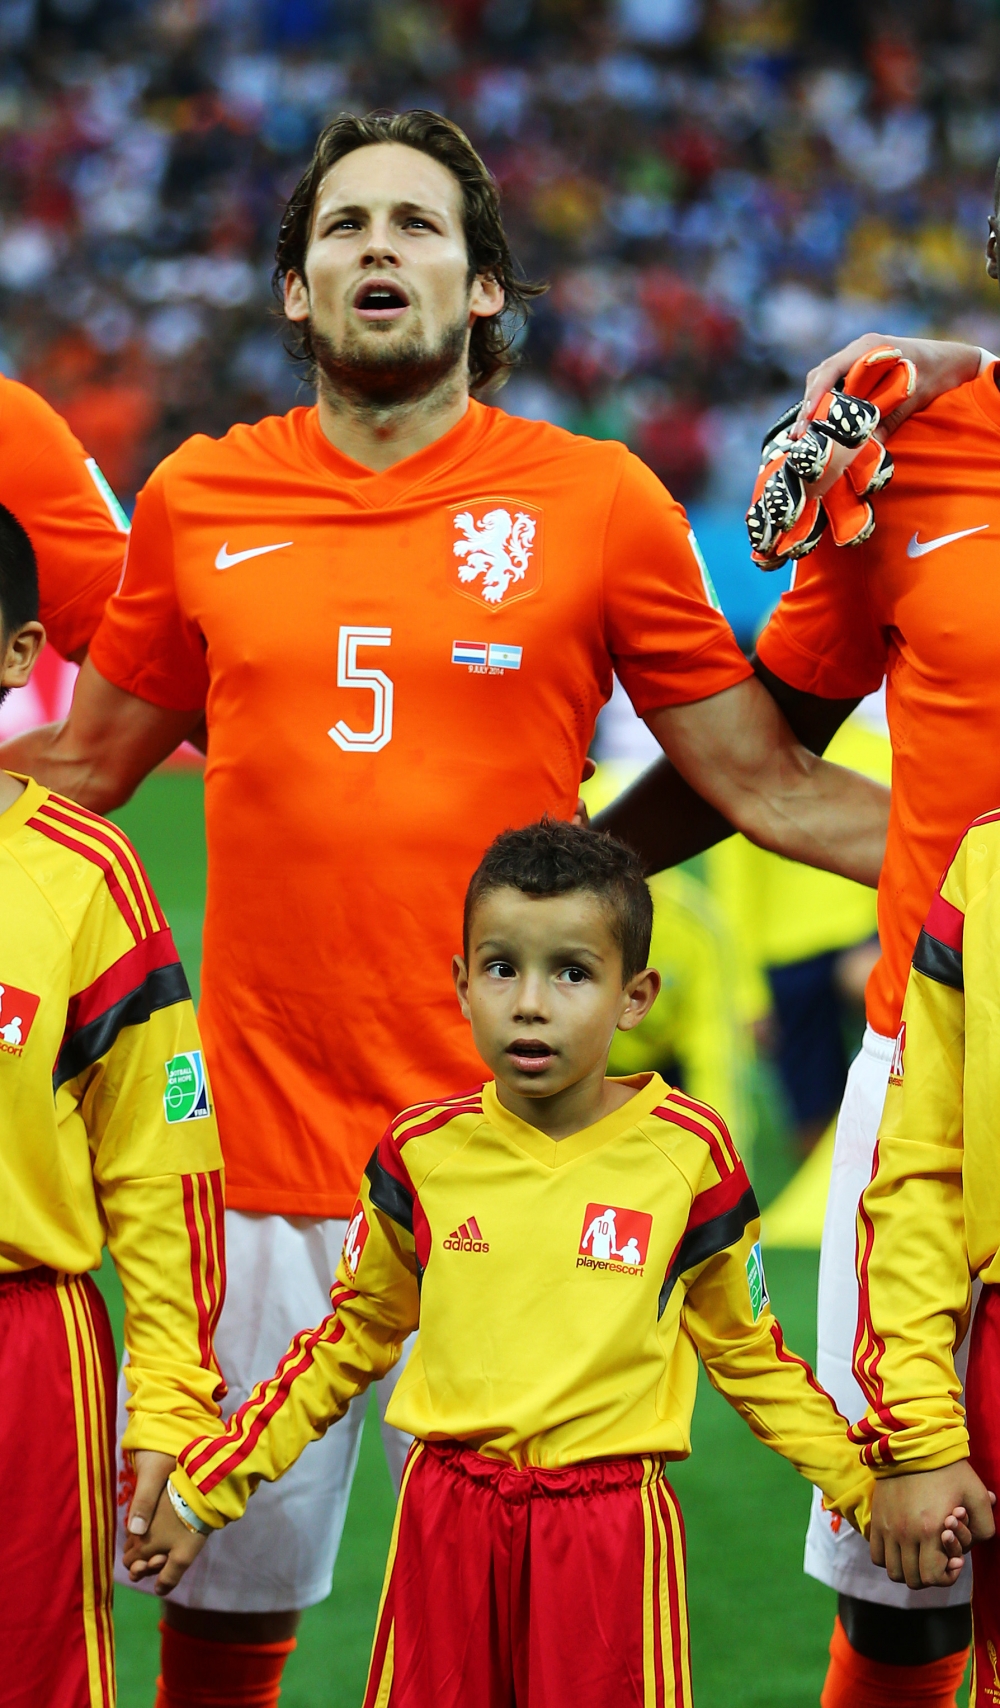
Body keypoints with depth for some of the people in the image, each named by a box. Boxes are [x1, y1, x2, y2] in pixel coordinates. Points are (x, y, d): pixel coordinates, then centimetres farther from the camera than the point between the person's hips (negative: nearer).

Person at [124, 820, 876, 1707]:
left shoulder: (688, 1153, -4)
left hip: (606, 1524, -2)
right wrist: (205, 1486, 14)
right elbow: (356, 1333, 14)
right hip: (449, 1511, 2)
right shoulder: (424, 1151, 0)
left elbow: (746, 1350, 8)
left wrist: (870, 1490, 4)